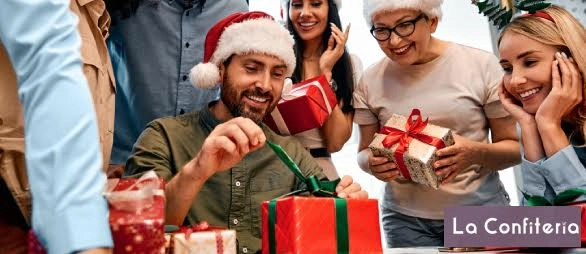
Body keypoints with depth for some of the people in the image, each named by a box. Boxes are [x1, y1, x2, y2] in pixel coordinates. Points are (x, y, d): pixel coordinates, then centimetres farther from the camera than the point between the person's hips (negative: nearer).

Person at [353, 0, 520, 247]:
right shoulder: (371, 80, -1)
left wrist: (477, 153, -23)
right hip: (405, 218, 2)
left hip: (480, 212, -1)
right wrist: (372, 163, -15)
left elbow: (514, 147, -2)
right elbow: (365, 152, 9)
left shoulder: (481, 65, -7)